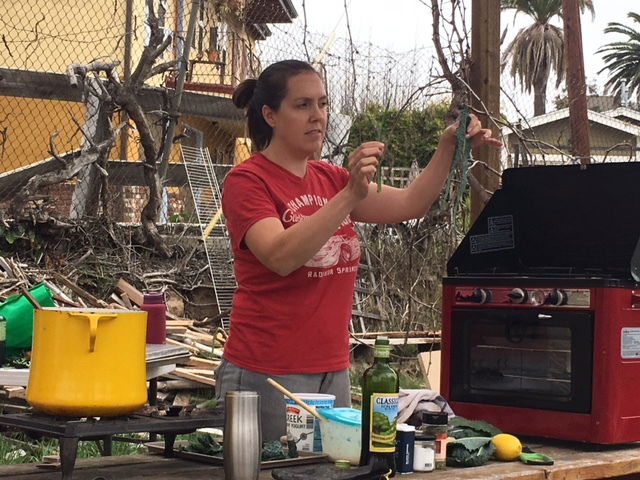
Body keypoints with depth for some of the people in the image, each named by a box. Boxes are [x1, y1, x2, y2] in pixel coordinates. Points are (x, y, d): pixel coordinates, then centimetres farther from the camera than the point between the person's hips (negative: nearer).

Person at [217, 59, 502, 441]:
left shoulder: (330, 180, 14)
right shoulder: (248, 180, -8)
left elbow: (410, 204, 10)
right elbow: (281, 256, -24)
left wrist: (449, 148, -3)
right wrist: (350, 195, -31)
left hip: (333, 372, 7)